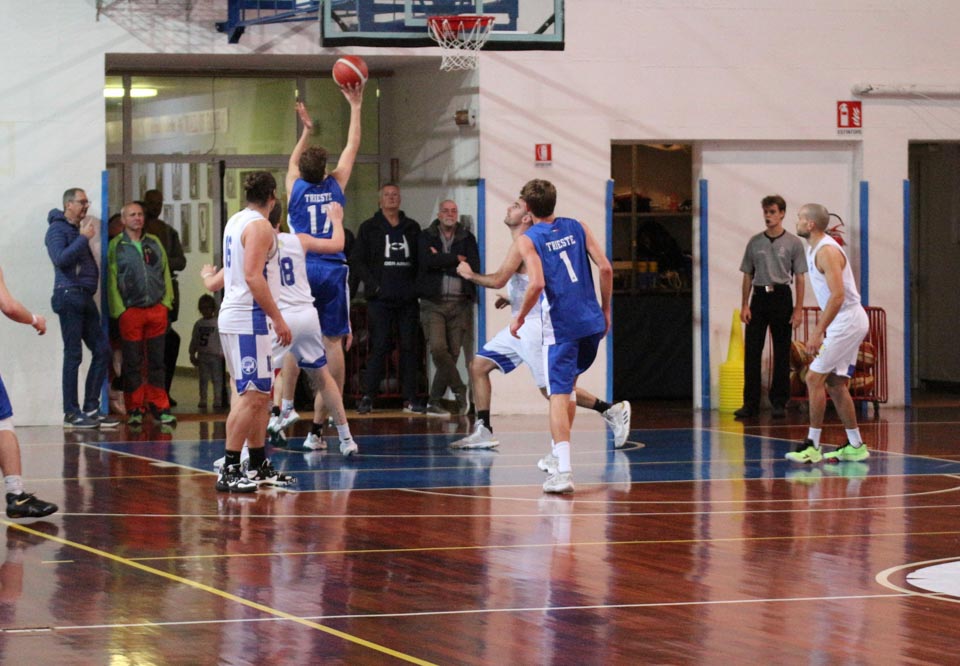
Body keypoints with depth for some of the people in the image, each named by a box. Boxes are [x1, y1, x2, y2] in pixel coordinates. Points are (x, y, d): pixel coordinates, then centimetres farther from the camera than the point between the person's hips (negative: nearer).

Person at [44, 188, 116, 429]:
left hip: (86, 298, 9)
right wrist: (83, 238, -16)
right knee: (73, 354, -7)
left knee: (102, 350, 6)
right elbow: (60, 258, -20)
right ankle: (71, 413, -4)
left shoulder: (79, 230, 21)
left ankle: (91, 408, 12)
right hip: (69, 295, -9)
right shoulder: (57, 229, -4)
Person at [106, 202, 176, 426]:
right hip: (130, 312, -3)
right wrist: (119, 310, -7)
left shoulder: (154, 243, 13)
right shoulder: (115, 246, 2)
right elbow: (111, 280, -1)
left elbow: (165, 273, 13)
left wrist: (166, 301, 3)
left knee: (157, 361, 7)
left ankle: (159, 406, 12)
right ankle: (135, 409, 8)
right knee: (132, 363, 2)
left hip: (157, 309, 3)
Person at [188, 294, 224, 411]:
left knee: (217, 379, 0)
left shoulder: (217, 323, -4)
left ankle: (217, 400, 5)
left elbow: (221, 339, -6)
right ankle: (203, 400, 15)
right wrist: (192, 354, 8)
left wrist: (221, 353, -12)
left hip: (215, 356, -4)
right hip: (202, 356, 4)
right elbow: (194, 340, 12)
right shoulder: (198, 324, 8)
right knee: (203, 379, 9)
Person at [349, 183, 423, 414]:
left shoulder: (412, 228, 13)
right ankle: (368, 397, -1)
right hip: (380, 299, -3)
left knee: (409, 347, 2)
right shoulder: (369, 228, 6)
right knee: (379, 347, -6)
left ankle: (410, 398, 6)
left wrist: (417, 285, 2)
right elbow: (357, 261, 2)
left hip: (408, 299, 3)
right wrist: (373, 285, -8)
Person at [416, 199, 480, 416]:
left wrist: (442, 263, -6)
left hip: (460, 303, 1)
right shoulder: (426, 237, 8)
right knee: (437, 347, -18)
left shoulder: (467, 238, 11)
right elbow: (428, 261, -11)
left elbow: (474, 266, -3)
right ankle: (459, 390, -1)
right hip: (433, 302, -1)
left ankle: (434, 401, 9)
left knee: (453, 352, -1)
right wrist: (456, 259, -7)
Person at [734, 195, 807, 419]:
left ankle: (779, 403, 7)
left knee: (782, 354, 1)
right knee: (752, 352, -2)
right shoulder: (755, 242, 9)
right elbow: (748, 276, 11)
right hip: (759, 296, 2)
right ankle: (750, 403, 1)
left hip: (781, 296, -2)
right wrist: (745, 305, 2)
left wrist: (798, 308, -7)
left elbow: (799, 278, 0)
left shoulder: (793, 243, 1)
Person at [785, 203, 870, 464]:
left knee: (815, 378, -10)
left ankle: (812, 446, -8)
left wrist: (818, 332, -26)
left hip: (847, 321, -10)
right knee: (835, 384, 12)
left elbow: (838, 296, -25)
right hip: (844, 323, 10)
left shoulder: (827, 251, -18)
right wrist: (820, 327, 22)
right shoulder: (815, 249, 13)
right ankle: (855, 446, 17)